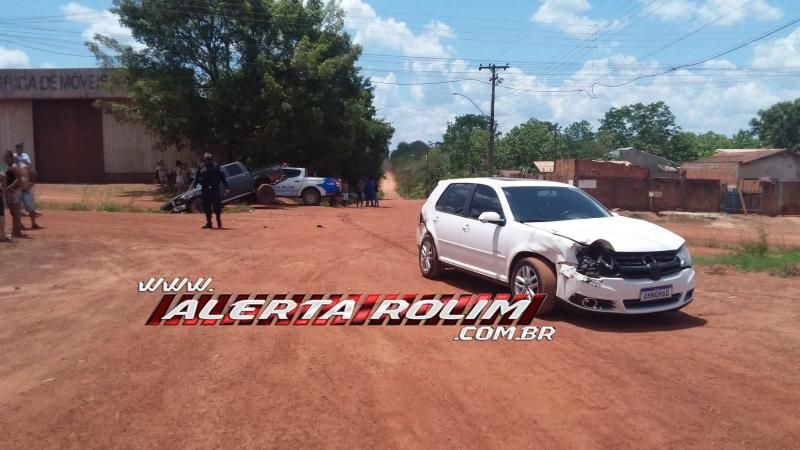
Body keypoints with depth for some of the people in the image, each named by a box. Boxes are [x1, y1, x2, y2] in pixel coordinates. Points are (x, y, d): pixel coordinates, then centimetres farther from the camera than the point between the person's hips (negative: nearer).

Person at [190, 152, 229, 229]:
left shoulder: (216, 166, -2)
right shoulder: (201, 168, 9)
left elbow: (222, 177, -5)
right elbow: (197, 178, 15)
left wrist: (226, 188, -11)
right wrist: (193, 185, 3)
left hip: (214, 189, -4)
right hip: (205, 190, 4)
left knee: (217, 206, -3)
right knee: (206, 207, 6)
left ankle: (219, 222, 9)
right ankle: (208, 222, 14)